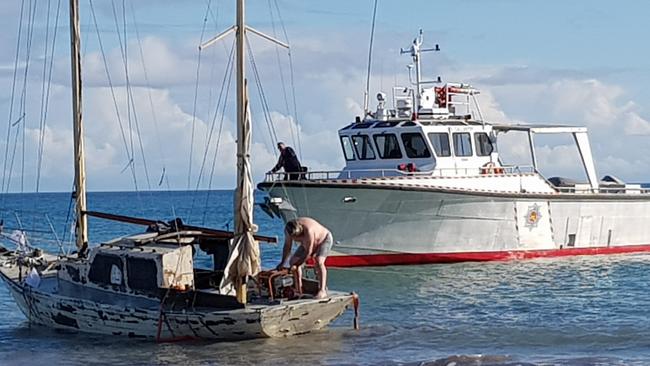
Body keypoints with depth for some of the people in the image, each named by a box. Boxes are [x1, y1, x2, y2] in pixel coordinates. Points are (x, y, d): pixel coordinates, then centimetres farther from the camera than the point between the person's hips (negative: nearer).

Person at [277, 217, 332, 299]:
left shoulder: (308, 230, -42)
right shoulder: (288, 230, -22)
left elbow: (308, 252, -35)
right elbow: (287, 246, -8)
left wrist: (296, 265, -29)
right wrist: (282, 263, -12)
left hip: (324, 239, -7)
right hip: (307, 243, 7)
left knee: (319, 262, -30)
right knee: (293, 261, 0)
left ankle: (322, 291, -35)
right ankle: (299, 288, 8)